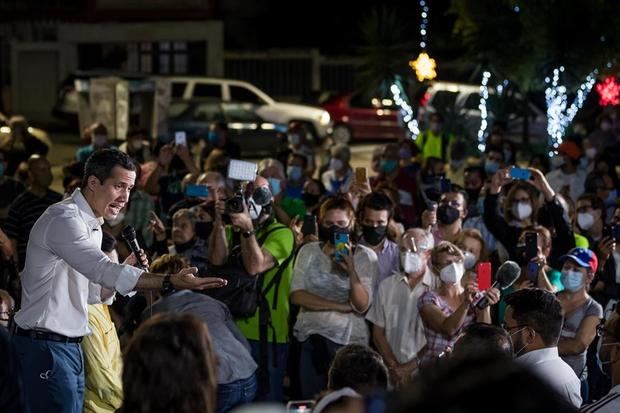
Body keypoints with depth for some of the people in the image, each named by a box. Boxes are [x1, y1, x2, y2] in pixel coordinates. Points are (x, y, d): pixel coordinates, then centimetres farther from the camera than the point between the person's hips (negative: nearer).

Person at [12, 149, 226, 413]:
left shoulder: (92, 225, 15)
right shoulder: (64, 219, -17)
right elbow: (105, 271, -28)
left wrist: (126, 269, 1)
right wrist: (171, 281, -35)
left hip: (71, 344, 10)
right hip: (46, 344, -10)